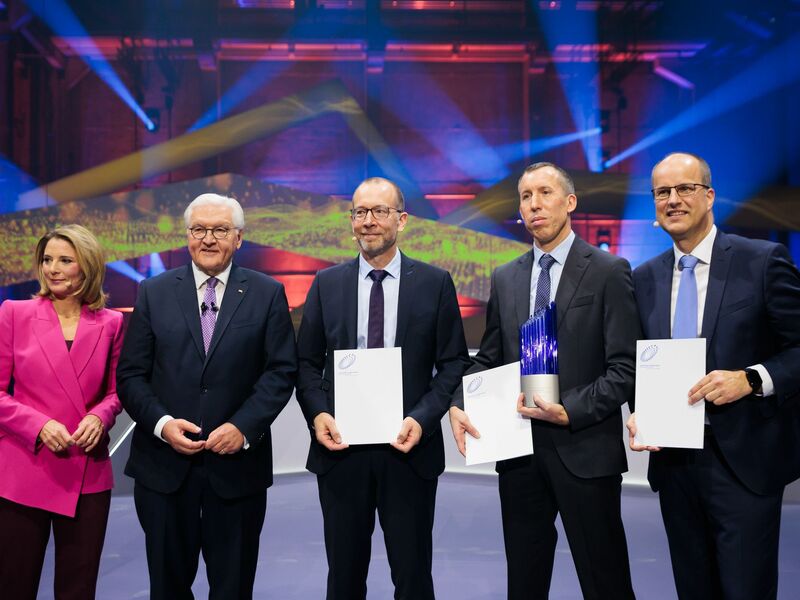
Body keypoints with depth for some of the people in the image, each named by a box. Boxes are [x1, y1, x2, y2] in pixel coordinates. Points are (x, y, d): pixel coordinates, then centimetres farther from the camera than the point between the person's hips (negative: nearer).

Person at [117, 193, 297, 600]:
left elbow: (282, 370, -3)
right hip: (164, 463, 1)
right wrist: (161, 423, -13)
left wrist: (244, 427, -15)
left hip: (236, 463, -1)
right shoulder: (153, 293, 5)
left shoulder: (267, 294, 1)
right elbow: (131, 374, 3)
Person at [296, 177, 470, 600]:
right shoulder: (327, 284, 5)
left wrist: (422, 418, -13)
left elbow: (453, 364, 0)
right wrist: (317, 413, -9)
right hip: (340, 447, 2)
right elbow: (307, 362, 8)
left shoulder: (435, 283, 0)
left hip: (408, 447, -1)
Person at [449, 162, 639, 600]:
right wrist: (459, 406, -5)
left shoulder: (608, 272, -4)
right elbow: (488, 359, 12)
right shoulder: (505, 278, 10)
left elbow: (624, 368, -9)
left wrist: (570, 412, -19)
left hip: (583, 449, -4)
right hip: (519, 448, 4)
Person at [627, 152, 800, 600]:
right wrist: (637, 413, -3)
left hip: (744, 461, -4)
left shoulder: (763, 261, -5)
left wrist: (751, 379, -21)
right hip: (672, 459, 4)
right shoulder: (645, 278, 9)